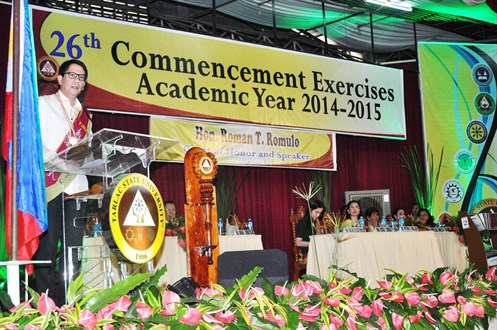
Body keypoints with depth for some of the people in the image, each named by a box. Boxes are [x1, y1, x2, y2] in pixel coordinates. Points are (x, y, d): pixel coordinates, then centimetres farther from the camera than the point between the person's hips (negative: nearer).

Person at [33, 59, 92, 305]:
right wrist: (50, 163, -18)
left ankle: (67, 302, 6)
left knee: (74, 245, 2)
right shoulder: (43, 104, 7)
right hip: (50, 183, -5)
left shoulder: (84, 116, 23)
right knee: (48, 244, -7)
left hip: (76, 185, 5)